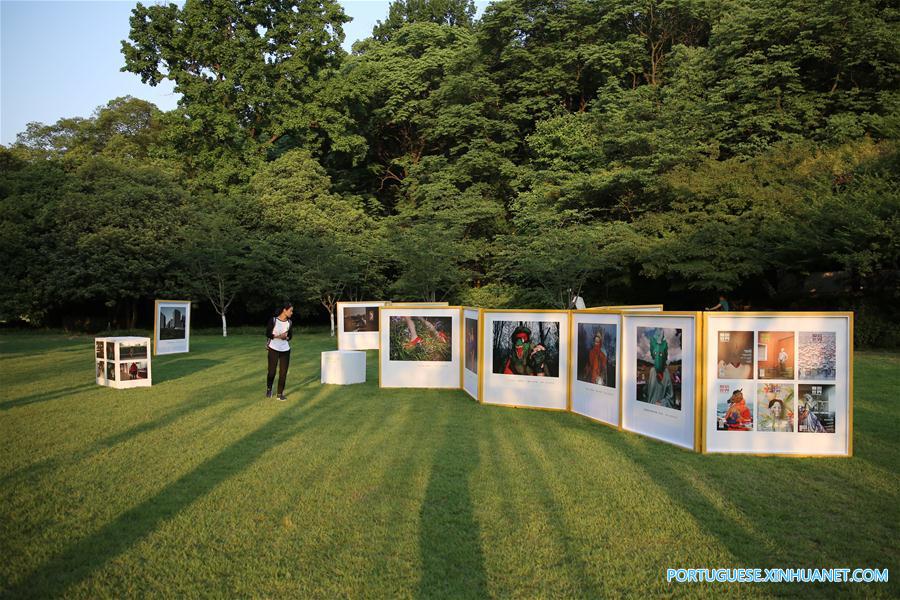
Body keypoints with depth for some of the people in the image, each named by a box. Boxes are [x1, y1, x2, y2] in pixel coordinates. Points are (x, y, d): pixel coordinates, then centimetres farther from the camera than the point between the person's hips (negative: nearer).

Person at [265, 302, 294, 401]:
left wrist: (286, 337, -13)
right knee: (272, 371, 0)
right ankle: (269, 388, 28)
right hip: (273, 349, -3)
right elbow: (267, 334, -7)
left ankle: (280, 394, 12)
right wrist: (278, 336, -21)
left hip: (285, 350, 4)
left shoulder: (289, 323, 3)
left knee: (283, 372, 1)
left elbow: (290, 336, 10)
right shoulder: (273, 320, -9)